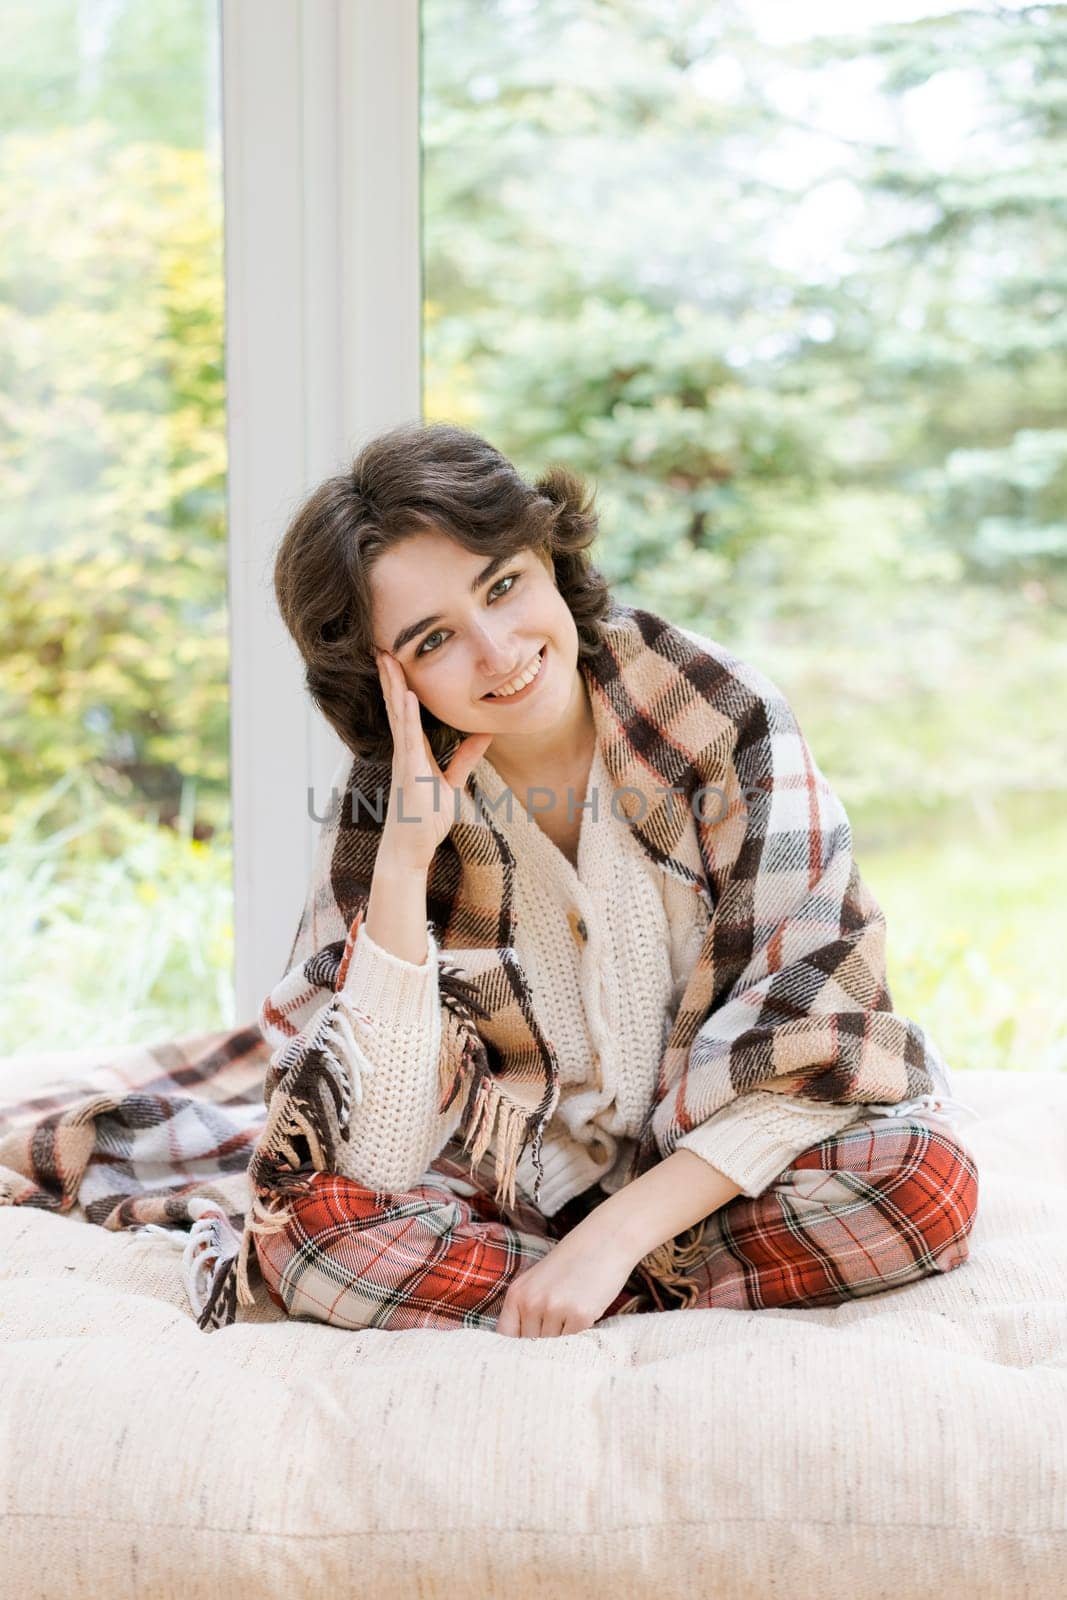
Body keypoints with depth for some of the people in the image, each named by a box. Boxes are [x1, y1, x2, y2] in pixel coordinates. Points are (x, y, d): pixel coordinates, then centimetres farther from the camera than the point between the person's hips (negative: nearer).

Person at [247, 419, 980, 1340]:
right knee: (316, 1215, -28)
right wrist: (406, 856, -27)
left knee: (925, 1171, -30)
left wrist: (615, 1234, -25)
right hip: (518, 1189, 0)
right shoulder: (380, 817, -12)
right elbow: (378, 1165, -21)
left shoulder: (722, 718, -15)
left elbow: (813, 1031, -17)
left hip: (716, 1167, 0)